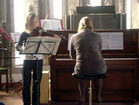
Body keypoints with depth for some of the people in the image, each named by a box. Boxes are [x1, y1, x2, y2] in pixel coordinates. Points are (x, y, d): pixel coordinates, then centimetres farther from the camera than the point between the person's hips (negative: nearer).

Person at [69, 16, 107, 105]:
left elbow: (73, 56, 15)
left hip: (81, 71, 0)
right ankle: (99, 96, 41)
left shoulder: (74, 37, 3)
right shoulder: (97, 36, 1)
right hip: (98, 69, 0)